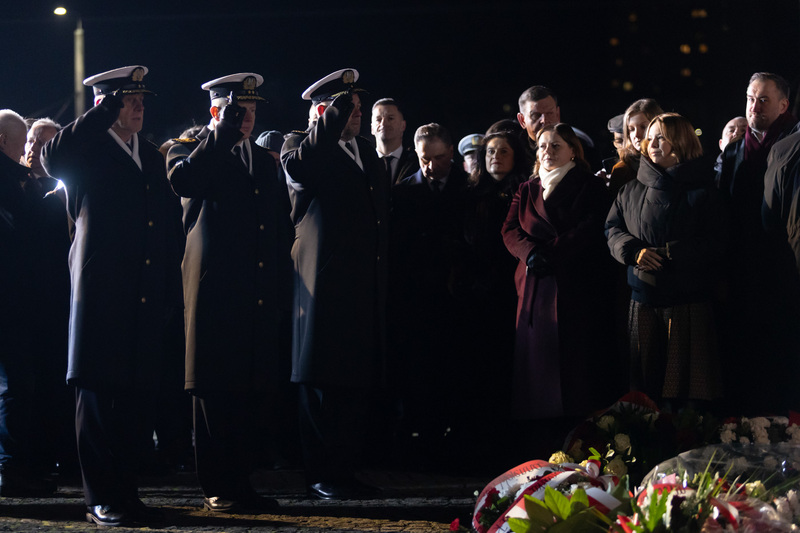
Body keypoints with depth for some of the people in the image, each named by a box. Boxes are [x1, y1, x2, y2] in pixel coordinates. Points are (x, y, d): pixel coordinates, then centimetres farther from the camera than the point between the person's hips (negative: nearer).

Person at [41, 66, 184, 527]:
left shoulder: (153, 157, 19)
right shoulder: (91, 151, 2)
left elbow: (172, 226, 20)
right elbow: (54, 160, -23)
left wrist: (173, 293, 14)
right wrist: (105, 111, -18)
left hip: (148, 299, 6)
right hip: (102, 293, -6)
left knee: (139, 397, 6)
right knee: (98, 396, -2)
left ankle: (126, 492, 15)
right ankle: (102, 500, 3)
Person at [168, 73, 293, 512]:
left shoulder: (264, 160, 21)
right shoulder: (190, 152, 4)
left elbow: (282, 227, 24)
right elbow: (184, 182, -21)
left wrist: (282, 288, 15)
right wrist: (223, 134, -17)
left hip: (263, 298, 5)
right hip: (216, 291, -5)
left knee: (258, 393, 3)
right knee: (215, 391, -1)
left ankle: (240, 480, 13)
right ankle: (216, 487, 6)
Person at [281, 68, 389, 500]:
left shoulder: (368, 153, 20)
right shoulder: (303, 147, -1)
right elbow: (300, 165, -27)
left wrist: (382, 280, 20)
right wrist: (337, 110, -22)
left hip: (366, 290, 7)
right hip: (325, 284, -7)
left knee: (359, 384, 7)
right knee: (321, 384, -2)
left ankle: (346, 469, 16)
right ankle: (321, 475, 3)